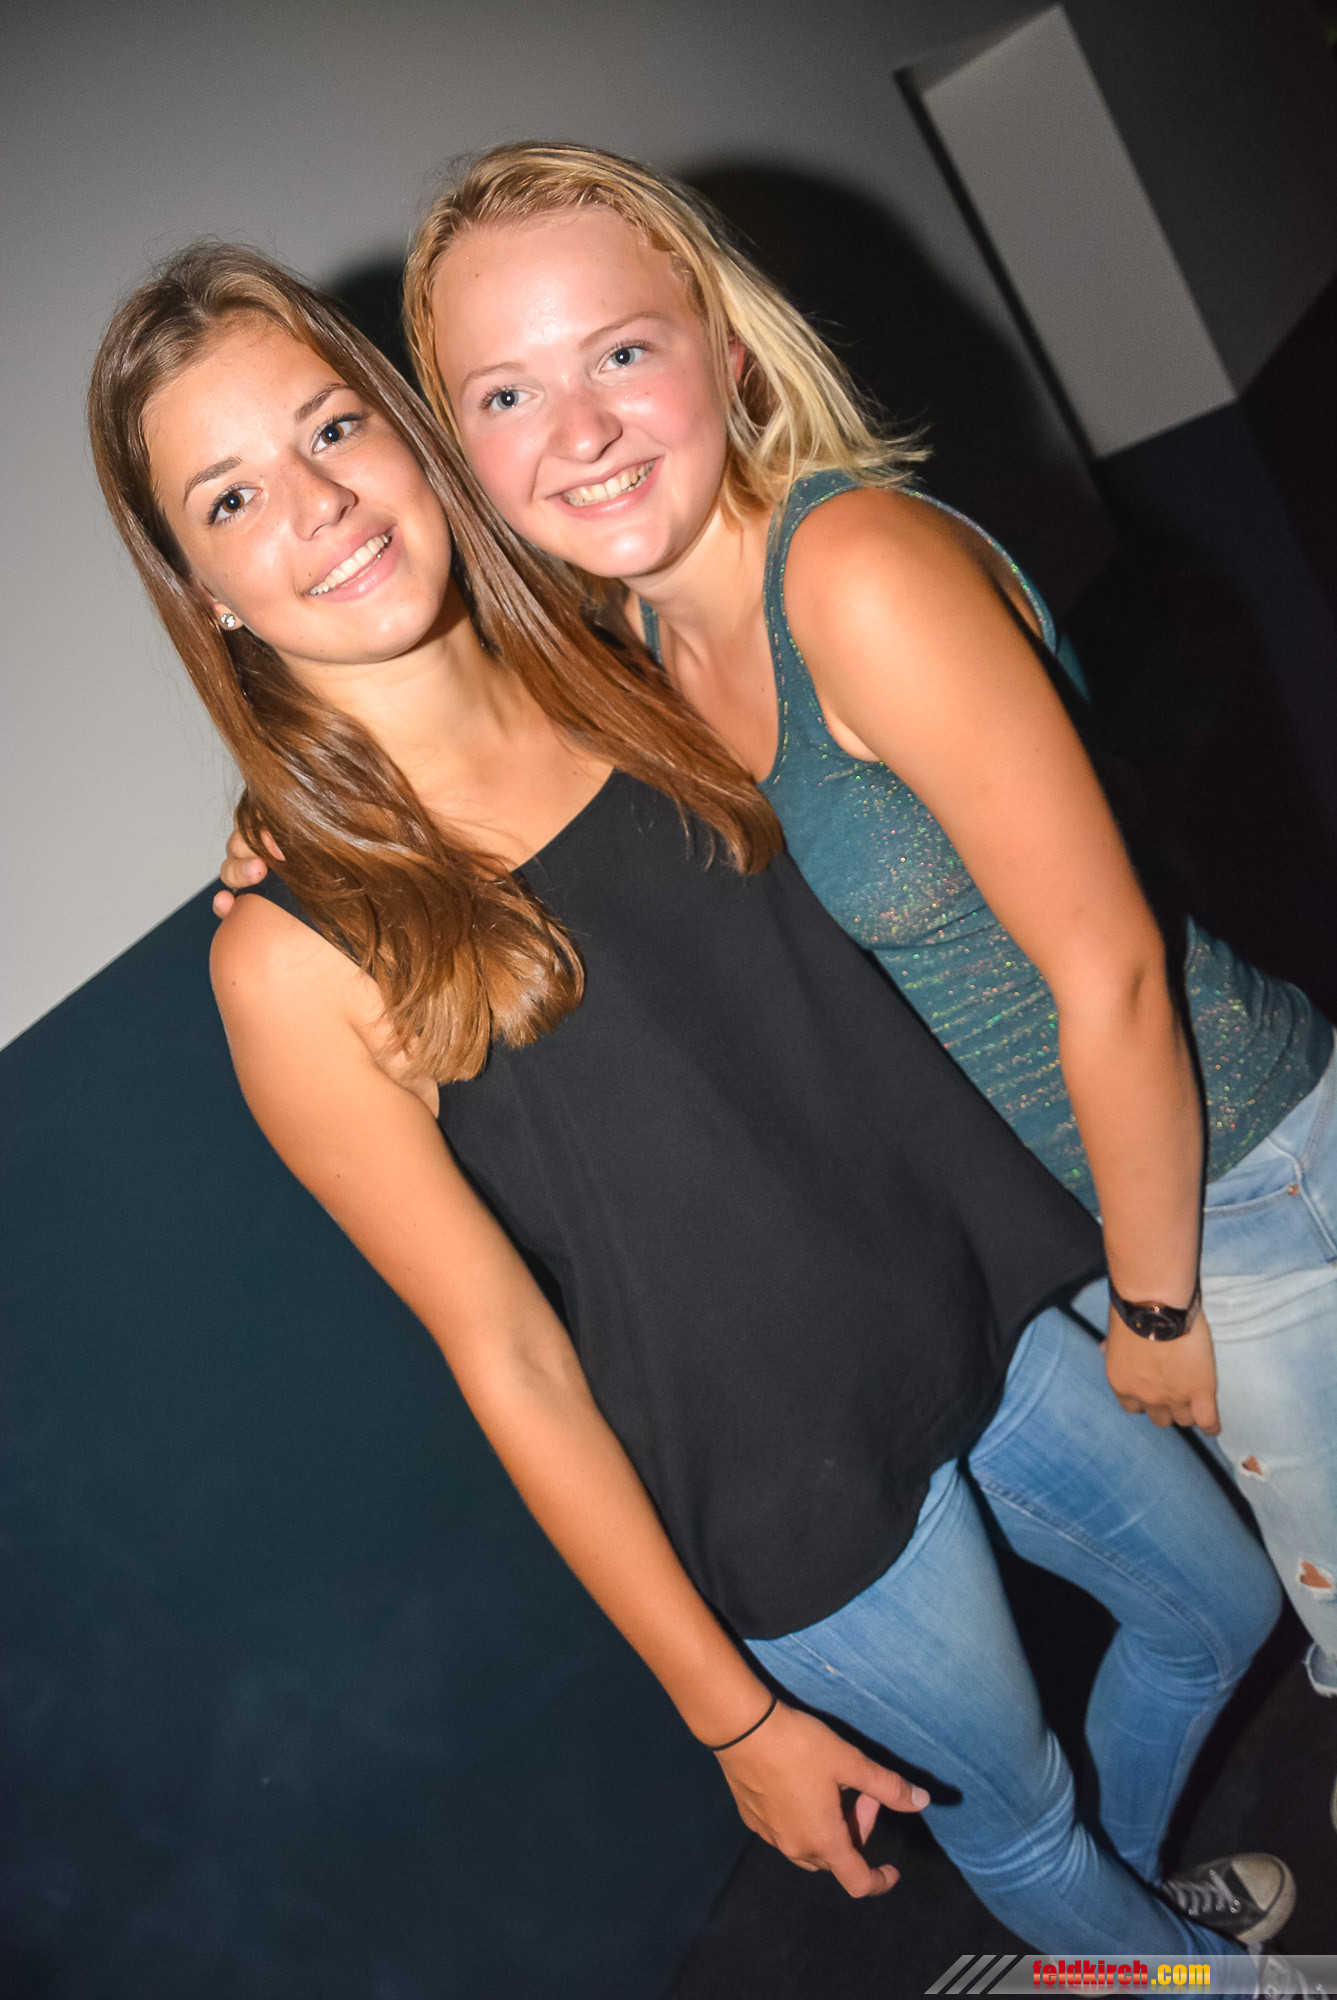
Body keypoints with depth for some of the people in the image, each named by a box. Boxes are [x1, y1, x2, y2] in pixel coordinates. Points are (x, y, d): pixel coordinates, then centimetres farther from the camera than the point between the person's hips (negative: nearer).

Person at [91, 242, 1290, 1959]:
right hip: (800, 1494, -5)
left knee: (1221, 1608, 26)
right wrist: (731, 1713, -9)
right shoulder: (294, 956, -22)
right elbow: (507, 1357, -17)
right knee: (1015, 1814, 20)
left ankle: (1131, 1875, 58)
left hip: (976, 1305, 6)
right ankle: (1138, 1938, 58)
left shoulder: (609, 675, -6)